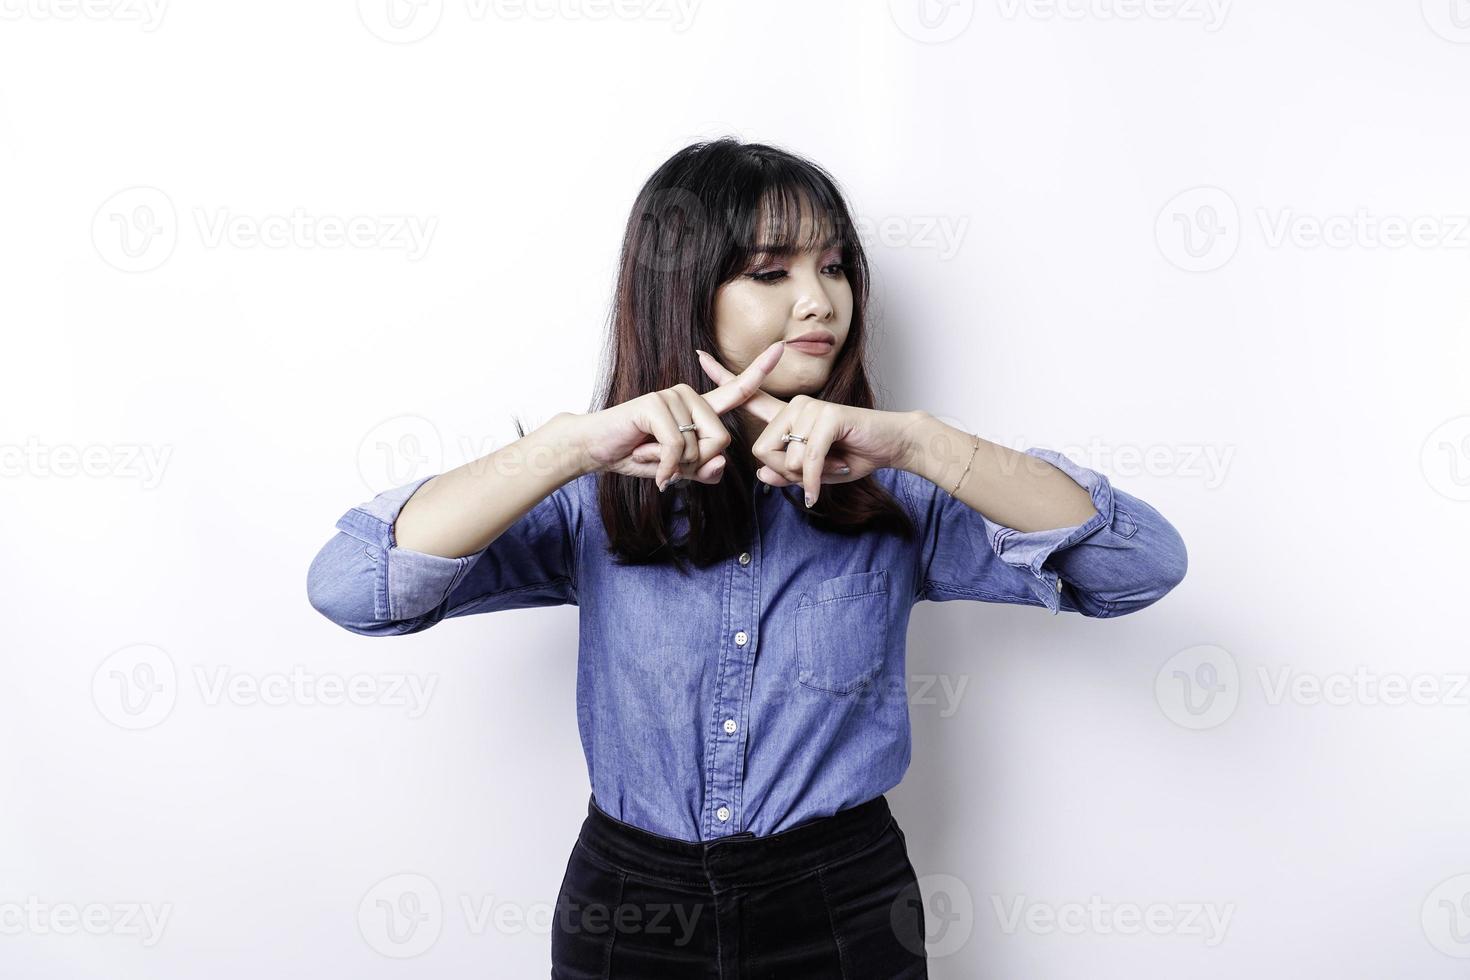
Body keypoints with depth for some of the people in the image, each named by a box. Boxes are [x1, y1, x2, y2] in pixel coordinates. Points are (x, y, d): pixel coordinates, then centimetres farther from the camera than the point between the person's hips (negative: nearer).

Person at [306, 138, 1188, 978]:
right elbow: (349, 586, -18)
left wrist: (914, 441, -29)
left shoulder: (892, 494, -7)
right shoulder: (596, 500, -8)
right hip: (629, 905, 0)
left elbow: (1145, 564, -17)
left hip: (846, 905, 1)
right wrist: (574, 443, -30)